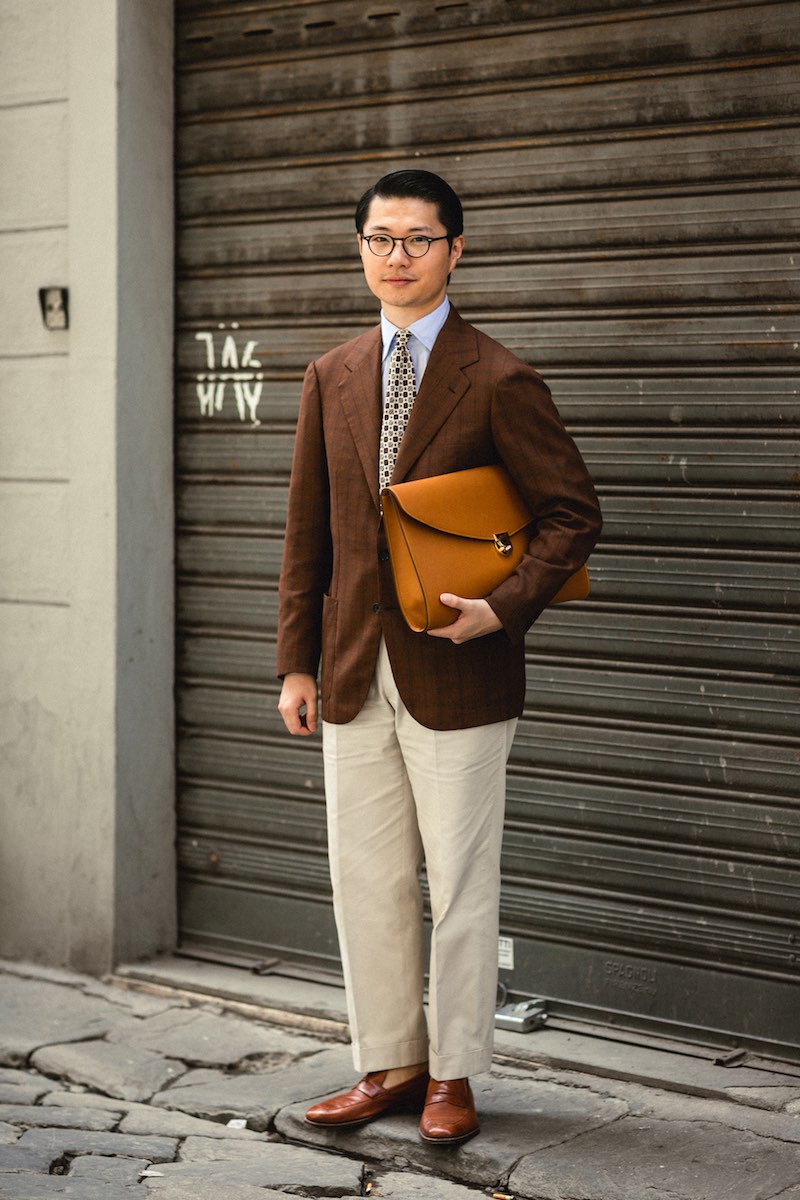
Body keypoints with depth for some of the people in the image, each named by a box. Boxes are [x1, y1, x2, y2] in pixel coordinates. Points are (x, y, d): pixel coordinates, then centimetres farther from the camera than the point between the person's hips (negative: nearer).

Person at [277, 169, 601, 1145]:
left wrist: (503, 608, -17)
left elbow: (573, 515, -5)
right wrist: (297, 661, 7)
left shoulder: (497, 382, -6)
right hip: (355, 674, 5)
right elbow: (307, 531, 11)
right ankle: (390, 1064, 25)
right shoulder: (331, 379, 9)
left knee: (460, 884, 4)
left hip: (454, 674, -5)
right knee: (363, 879, 11)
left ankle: (452, 1076, 19)